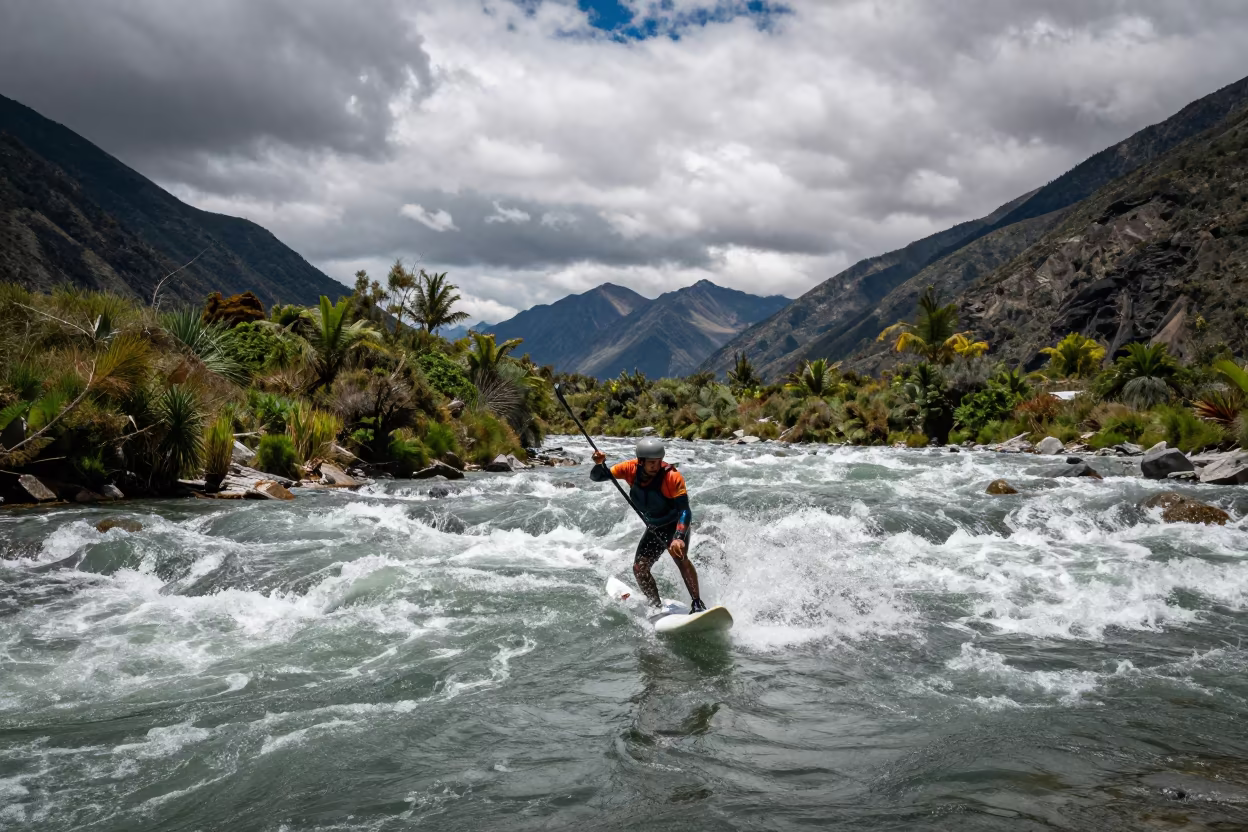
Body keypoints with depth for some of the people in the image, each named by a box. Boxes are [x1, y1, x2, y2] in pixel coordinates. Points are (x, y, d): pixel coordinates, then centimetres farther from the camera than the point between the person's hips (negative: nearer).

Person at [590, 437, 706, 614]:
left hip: (676, 524, -5)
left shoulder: (672, 477, -31)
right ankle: (657, 606, 14)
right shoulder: (631, 469, -18)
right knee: (639, 568, -4)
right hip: (654, 528, 5)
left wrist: (679, 538, -47)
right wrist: (599, 464, -35)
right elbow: (597, 477, -12)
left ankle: (697, 604, -25)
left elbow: (684, 511, -33)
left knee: (679, 556, -30)